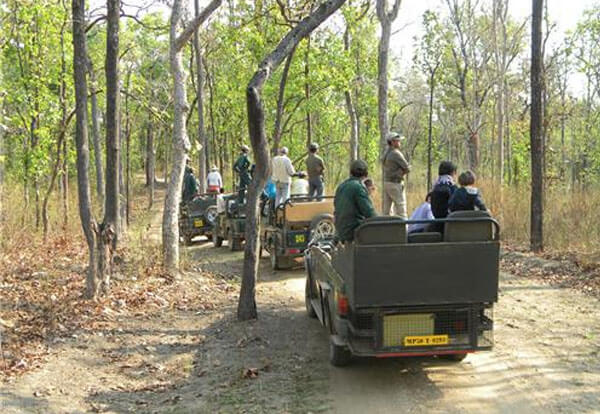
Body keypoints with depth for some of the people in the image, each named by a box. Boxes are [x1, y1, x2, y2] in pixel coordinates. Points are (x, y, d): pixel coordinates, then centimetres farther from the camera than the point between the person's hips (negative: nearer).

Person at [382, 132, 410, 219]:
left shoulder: (386, 153, 13)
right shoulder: (396, 153, -15)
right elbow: (407, 168, -15)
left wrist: (400, 171, 4)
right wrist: (403, 172, 4)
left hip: (386, 182, 9)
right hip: (395, 183, -9)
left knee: (387, 209, 10)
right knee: (401, 209, -6)